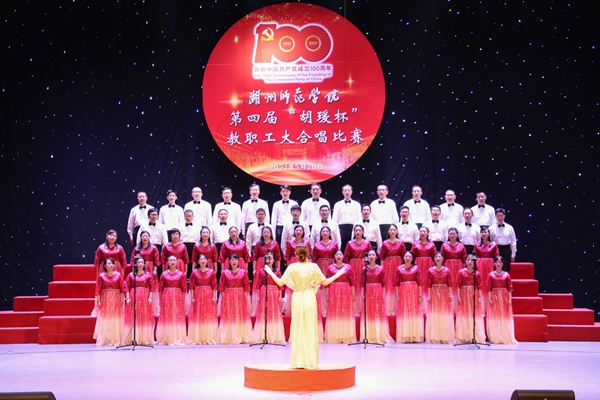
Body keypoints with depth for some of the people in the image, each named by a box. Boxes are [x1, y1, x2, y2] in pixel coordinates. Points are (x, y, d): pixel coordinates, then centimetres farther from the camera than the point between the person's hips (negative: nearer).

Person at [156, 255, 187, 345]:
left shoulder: (181, 274, 2)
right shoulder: (164, 274, 4)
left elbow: (184, 288, 1)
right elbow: (160, 288, 6)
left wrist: (183, 300, -2)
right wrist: (160, 300, 2)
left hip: (178, 297, -1)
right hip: (166, 297, 1)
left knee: (178, 317, -2)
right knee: (166, 318, 1)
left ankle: (178, 339, 3)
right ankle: (166, 339, 7)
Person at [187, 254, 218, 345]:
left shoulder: (212, 272, 2)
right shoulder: (194, 272, 2)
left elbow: (214, 285, 1)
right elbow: (191, 286, 1)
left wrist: (214, 297, -5)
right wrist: (192, 297, -4)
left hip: (209, 295, 0)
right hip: (198, 295, 0)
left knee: (209, 316, 0)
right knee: (197, 316, 1)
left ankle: (209, 338, 7)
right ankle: (197, 338, 7)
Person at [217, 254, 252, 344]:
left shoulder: (243, 272, 2)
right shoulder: (225, 272, 2)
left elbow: (247, 285, 2)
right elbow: (221, 286, 2)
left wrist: (246, 296, -5)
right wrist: (223, 296, -5)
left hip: (240, 297, 0)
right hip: (228, 297, 0)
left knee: (241, 316, 2)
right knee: (228, 317, 1)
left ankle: (241, 337, 8)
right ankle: (228, 338, 5)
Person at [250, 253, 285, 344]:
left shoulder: (277, 270, 4)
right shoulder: (261, 270, 3)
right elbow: (258, 284, 3)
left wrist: (280, 296, -1)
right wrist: (258, 296, -3)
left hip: (275, 293, 1)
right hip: (263, 293, -1)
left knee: (275, 314, 3)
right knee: (263, 315, 0)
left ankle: (274, 336, 9)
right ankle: (263, 336, 4)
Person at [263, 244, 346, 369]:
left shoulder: (292, 267, -5)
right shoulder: (313, 267, -6)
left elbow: (280, 282, -2)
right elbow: (325, 282, -1)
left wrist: (270, 273, 13)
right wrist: (337, 275, 12)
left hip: (297, 299, 1)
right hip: (310, 298, 0)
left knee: (297, 329, 8)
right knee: (310, 329, 6)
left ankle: (298, 361, 10)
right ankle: (310, 361, 8)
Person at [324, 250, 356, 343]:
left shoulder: (348, 267, 4)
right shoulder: (330, 267, 4)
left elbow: (352, 282, 4)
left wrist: (353, 294, 1)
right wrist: (327, 295, -1)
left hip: (346, 292, 0)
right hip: (333, 292, 0)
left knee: (346, 313, 1)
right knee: (334, 314, 0)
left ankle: (346, 336, 8)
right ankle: (334, 337, 6)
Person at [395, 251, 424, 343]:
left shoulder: (416, 268, 4)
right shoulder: (399, 268, 5)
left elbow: (420, 282, 1)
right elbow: (396, 283, 4)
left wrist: (420, 295, -4)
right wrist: (397, 295, -2)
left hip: (414, 292, 0)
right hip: (403, 292, 0)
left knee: (415, 313, -1)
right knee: (403, 314, 0)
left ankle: (415, 336, 5)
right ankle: (404, 337, 4)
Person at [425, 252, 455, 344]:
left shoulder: (447, 270, 2)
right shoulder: (430, 270, 1)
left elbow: (450, 284, 2)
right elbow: (428, 284, 0)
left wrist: (450, 295, -3)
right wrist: (429, 295, -5)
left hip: (445, 294, 0)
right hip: (434, 293, 0)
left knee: (445, 315, 2)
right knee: (433, 315, -1)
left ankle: (445, 337, 9)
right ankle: (434, 337, 3)